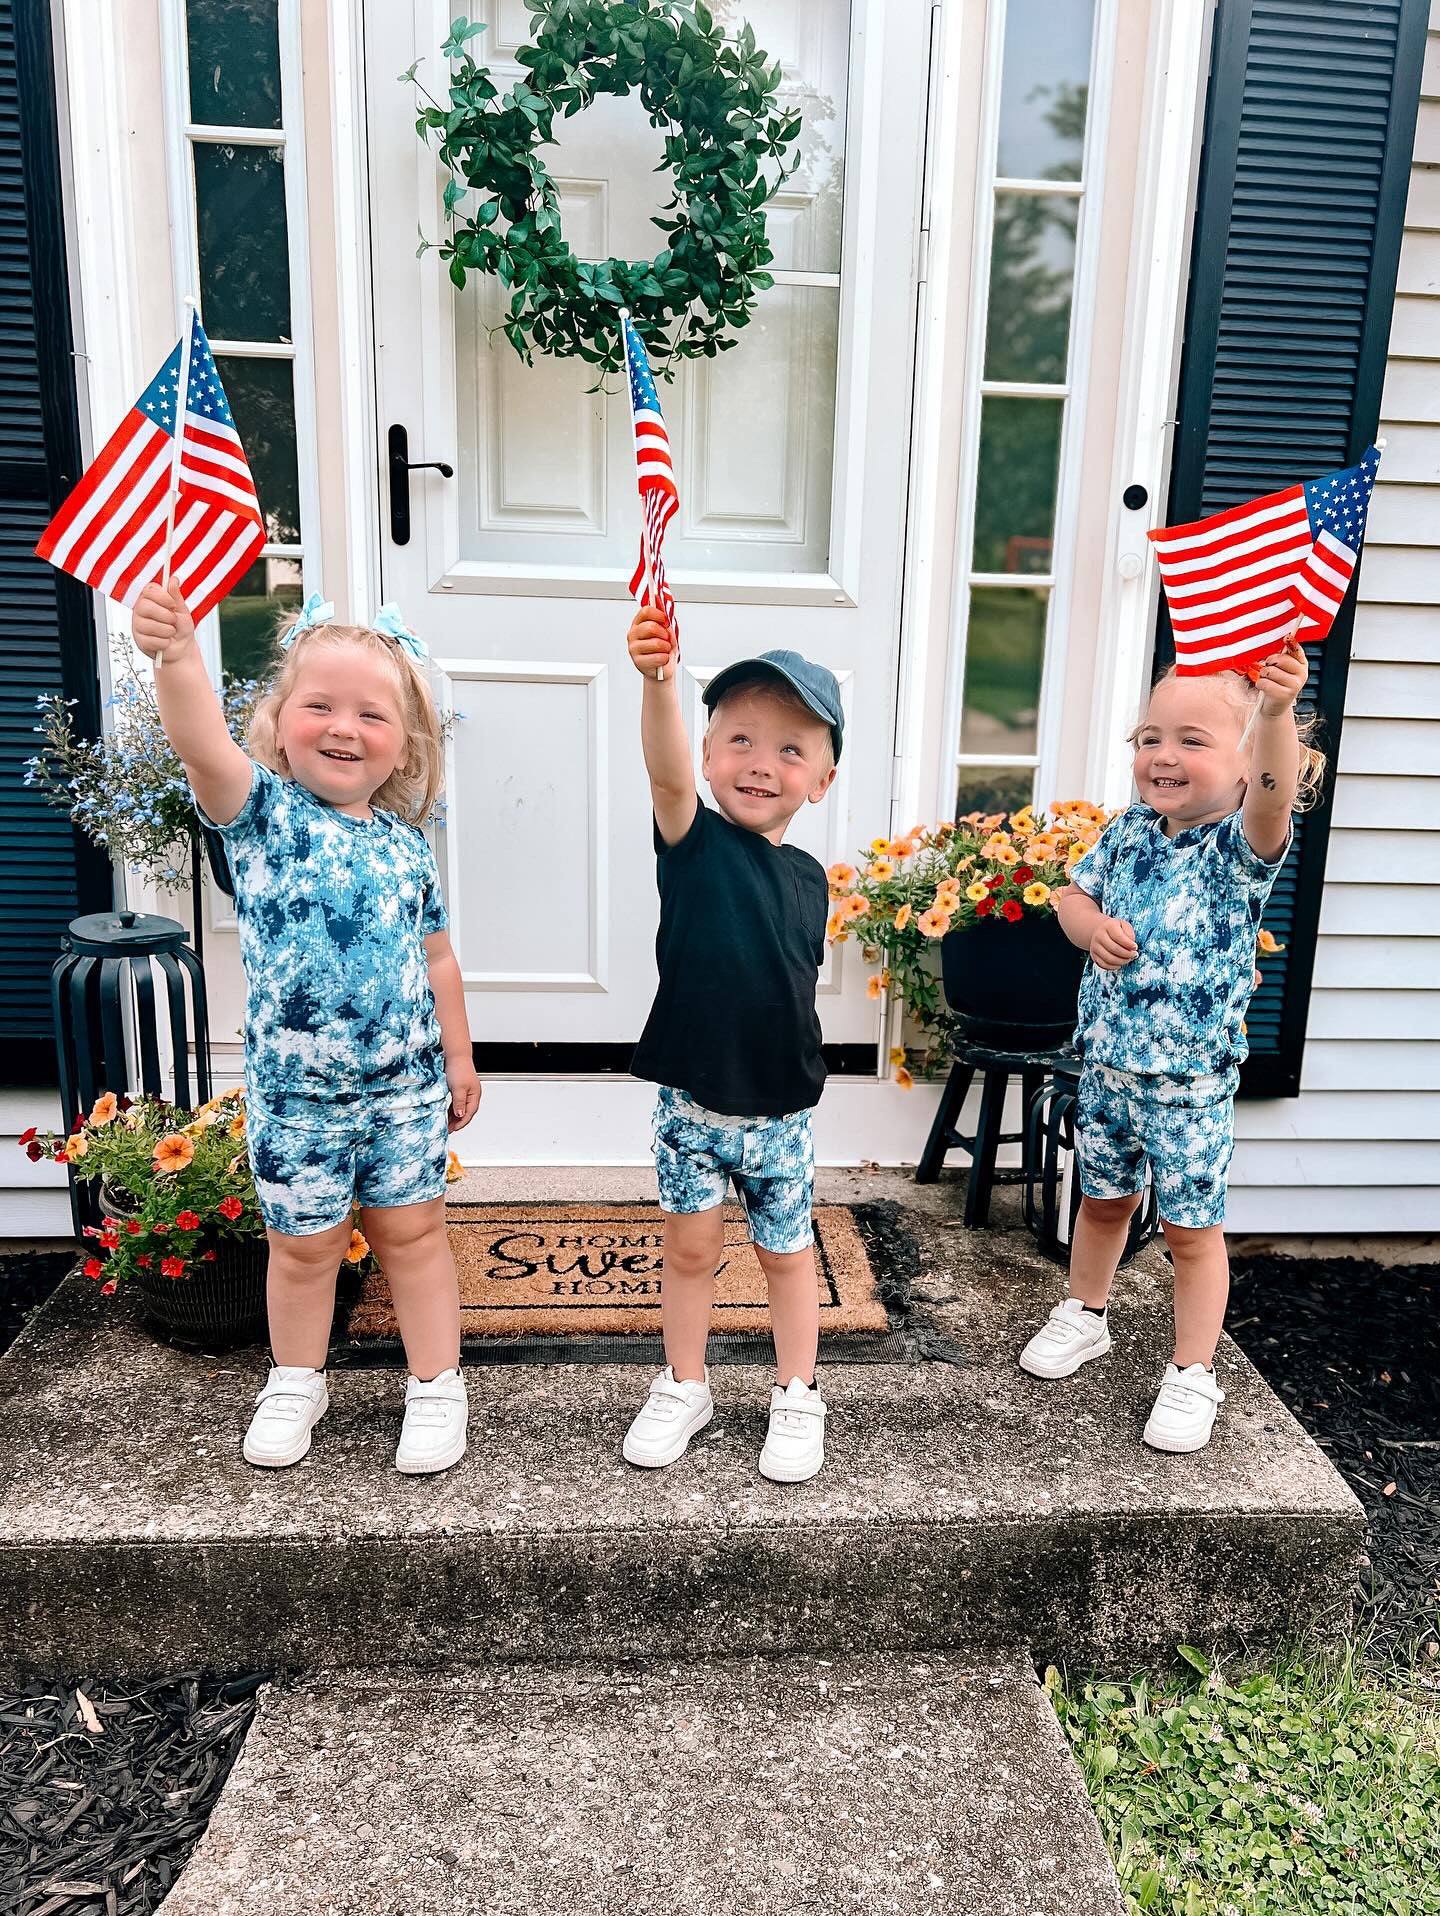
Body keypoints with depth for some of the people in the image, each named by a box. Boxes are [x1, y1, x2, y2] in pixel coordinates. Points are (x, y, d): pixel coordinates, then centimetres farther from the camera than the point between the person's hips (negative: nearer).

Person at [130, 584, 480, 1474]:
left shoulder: (407, 843, 1)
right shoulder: (262, 811, -8)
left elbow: (436, 957, 9)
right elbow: (203, 742, -30)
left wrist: (458, 1055, 11)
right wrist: (177, 654, -49)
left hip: (407, 1082, 2)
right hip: (294, 1088, -1)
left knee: (412, 1229, 12)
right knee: (305, 1243, 13)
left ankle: (437, 1384, 28)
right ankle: (296, 1383, 37)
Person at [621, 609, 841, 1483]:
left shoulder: (809, 878, 1)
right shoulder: (696, 842, -10)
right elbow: (667, 773, -31)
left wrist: (801, 1075, 7)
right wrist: (659, 681, -49)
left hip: (781, 1107, 3)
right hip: (693, 1099, -2)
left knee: (787, 1253, 15)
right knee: (691, 1248, 11)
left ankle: (799, 1397, 33)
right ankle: (685, 1388, 33)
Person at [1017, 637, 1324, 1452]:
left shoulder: (1242, 843, -15)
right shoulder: (1129, 833, 0)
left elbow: (1273, 799, -37)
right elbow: (1075, 896, 11)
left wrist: (1276, 712, -55)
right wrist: (1092, 925, -12)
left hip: (1191, 1080, -5)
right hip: (1107, 1063, 5)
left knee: (1191, 1227, 7)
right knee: (1104, 1200, 22)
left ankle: (1194, 1373, 24)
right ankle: (1086, 1315, 44)